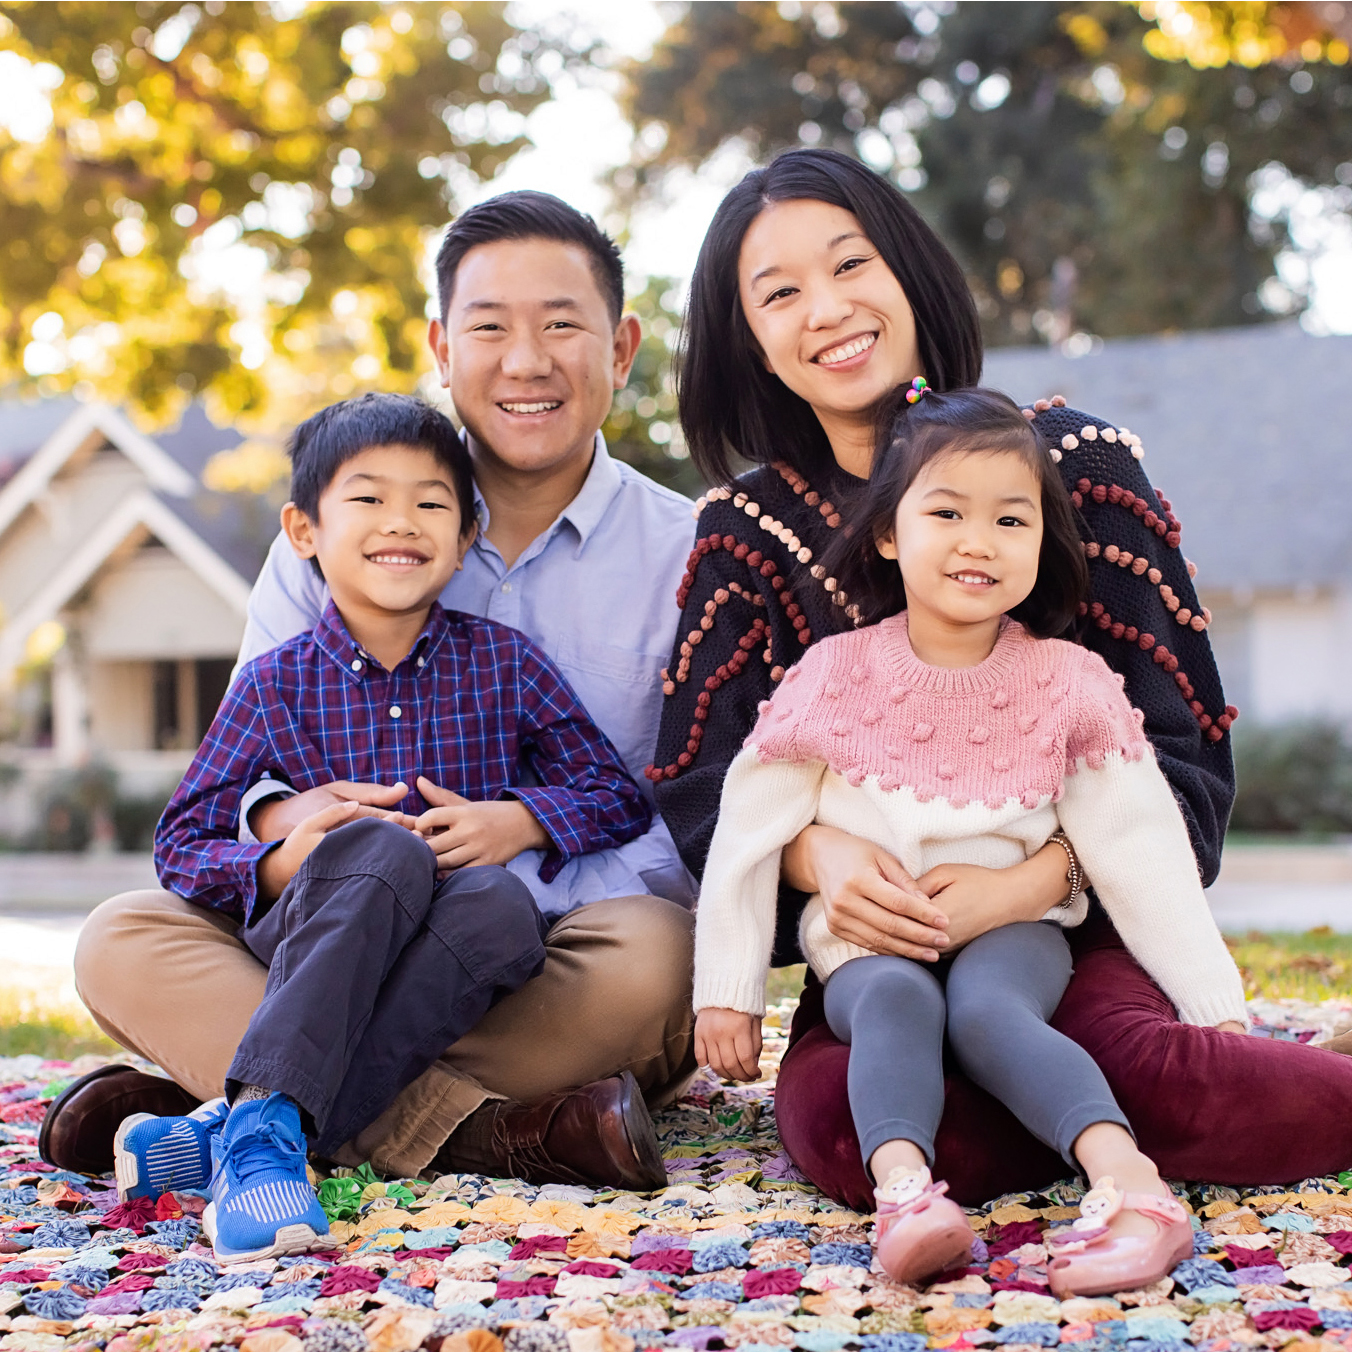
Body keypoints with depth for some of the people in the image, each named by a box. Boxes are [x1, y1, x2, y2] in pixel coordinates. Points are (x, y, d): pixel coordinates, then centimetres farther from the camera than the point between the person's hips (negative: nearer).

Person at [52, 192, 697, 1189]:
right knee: (123, 941, -20)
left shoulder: (690, 554, 2)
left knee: (650, 956, -36)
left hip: (560, 977, -2)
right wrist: (288, 820, -19)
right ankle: (483, 1131, -35)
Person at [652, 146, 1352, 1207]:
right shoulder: (751, 529, 7)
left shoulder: (1077, 461, 1)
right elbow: (700, 782, 0)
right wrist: (817, 852, -23)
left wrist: (1033, 881, -21)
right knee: (838, 1127, -30)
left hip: (1071, 923, -1)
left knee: (1140, 1067, -34)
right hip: (877, 941, 2)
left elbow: (1178, 752, -3)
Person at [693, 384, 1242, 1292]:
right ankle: (903, 1187, -53)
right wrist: (727, 992, 3)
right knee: (897, 999, -34)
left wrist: (1214, 1003, 0)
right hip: (867, 943, 0)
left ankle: (1126, 1177, -50)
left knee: (985, 1006, -33)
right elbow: (750, 835, 5)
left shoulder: (1066, 686, 3)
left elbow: (1141, 851, 4)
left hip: (1013, 932, 0)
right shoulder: (835, 677, 1)